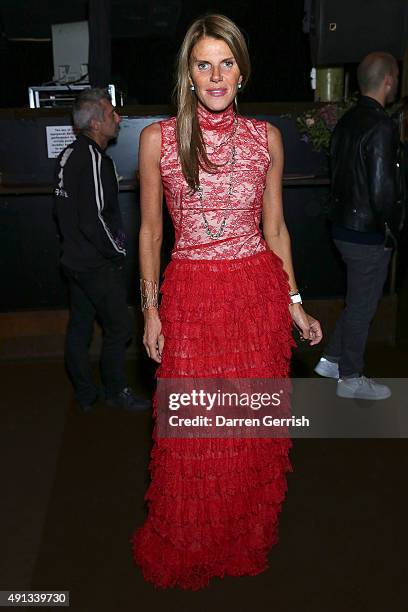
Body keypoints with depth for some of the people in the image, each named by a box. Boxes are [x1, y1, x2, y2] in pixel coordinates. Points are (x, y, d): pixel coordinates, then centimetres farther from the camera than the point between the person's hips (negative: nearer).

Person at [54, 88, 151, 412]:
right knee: (118, 327, 4)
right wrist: (118, 251, -11)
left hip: (75, 259, 9)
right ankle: (116, 391, 19)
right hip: (98, 264, -9)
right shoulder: (93, 158, -20)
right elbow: (94, 219, -24)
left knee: (79, 326, 14)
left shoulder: (70, 153, 9)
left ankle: (85, 394, 26)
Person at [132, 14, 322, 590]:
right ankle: (187, 550, 33)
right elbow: (150, 230, 5)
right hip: (191, 298, -1)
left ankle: (249, 540, 36)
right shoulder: (159, 138, -1)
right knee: (192, 431, 6)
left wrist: (295, 304, 7)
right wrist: (151, 309, 1)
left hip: (259, 293, 2)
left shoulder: (266, 137, 4)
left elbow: (275, 227, 10)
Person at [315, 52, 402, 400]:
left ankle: (332, 359, 32)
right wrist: (391, 231, -10)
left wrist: (343, 212, 17)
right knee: (362, 306, 6)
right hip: (368, 235, -8)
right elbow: (382, 189, -24)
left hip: (344, 225, 8)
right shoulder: (382, 127, -20)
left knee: (359, 301, 23)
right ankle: (350, 379, 21)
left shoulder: (347, 121, 7)